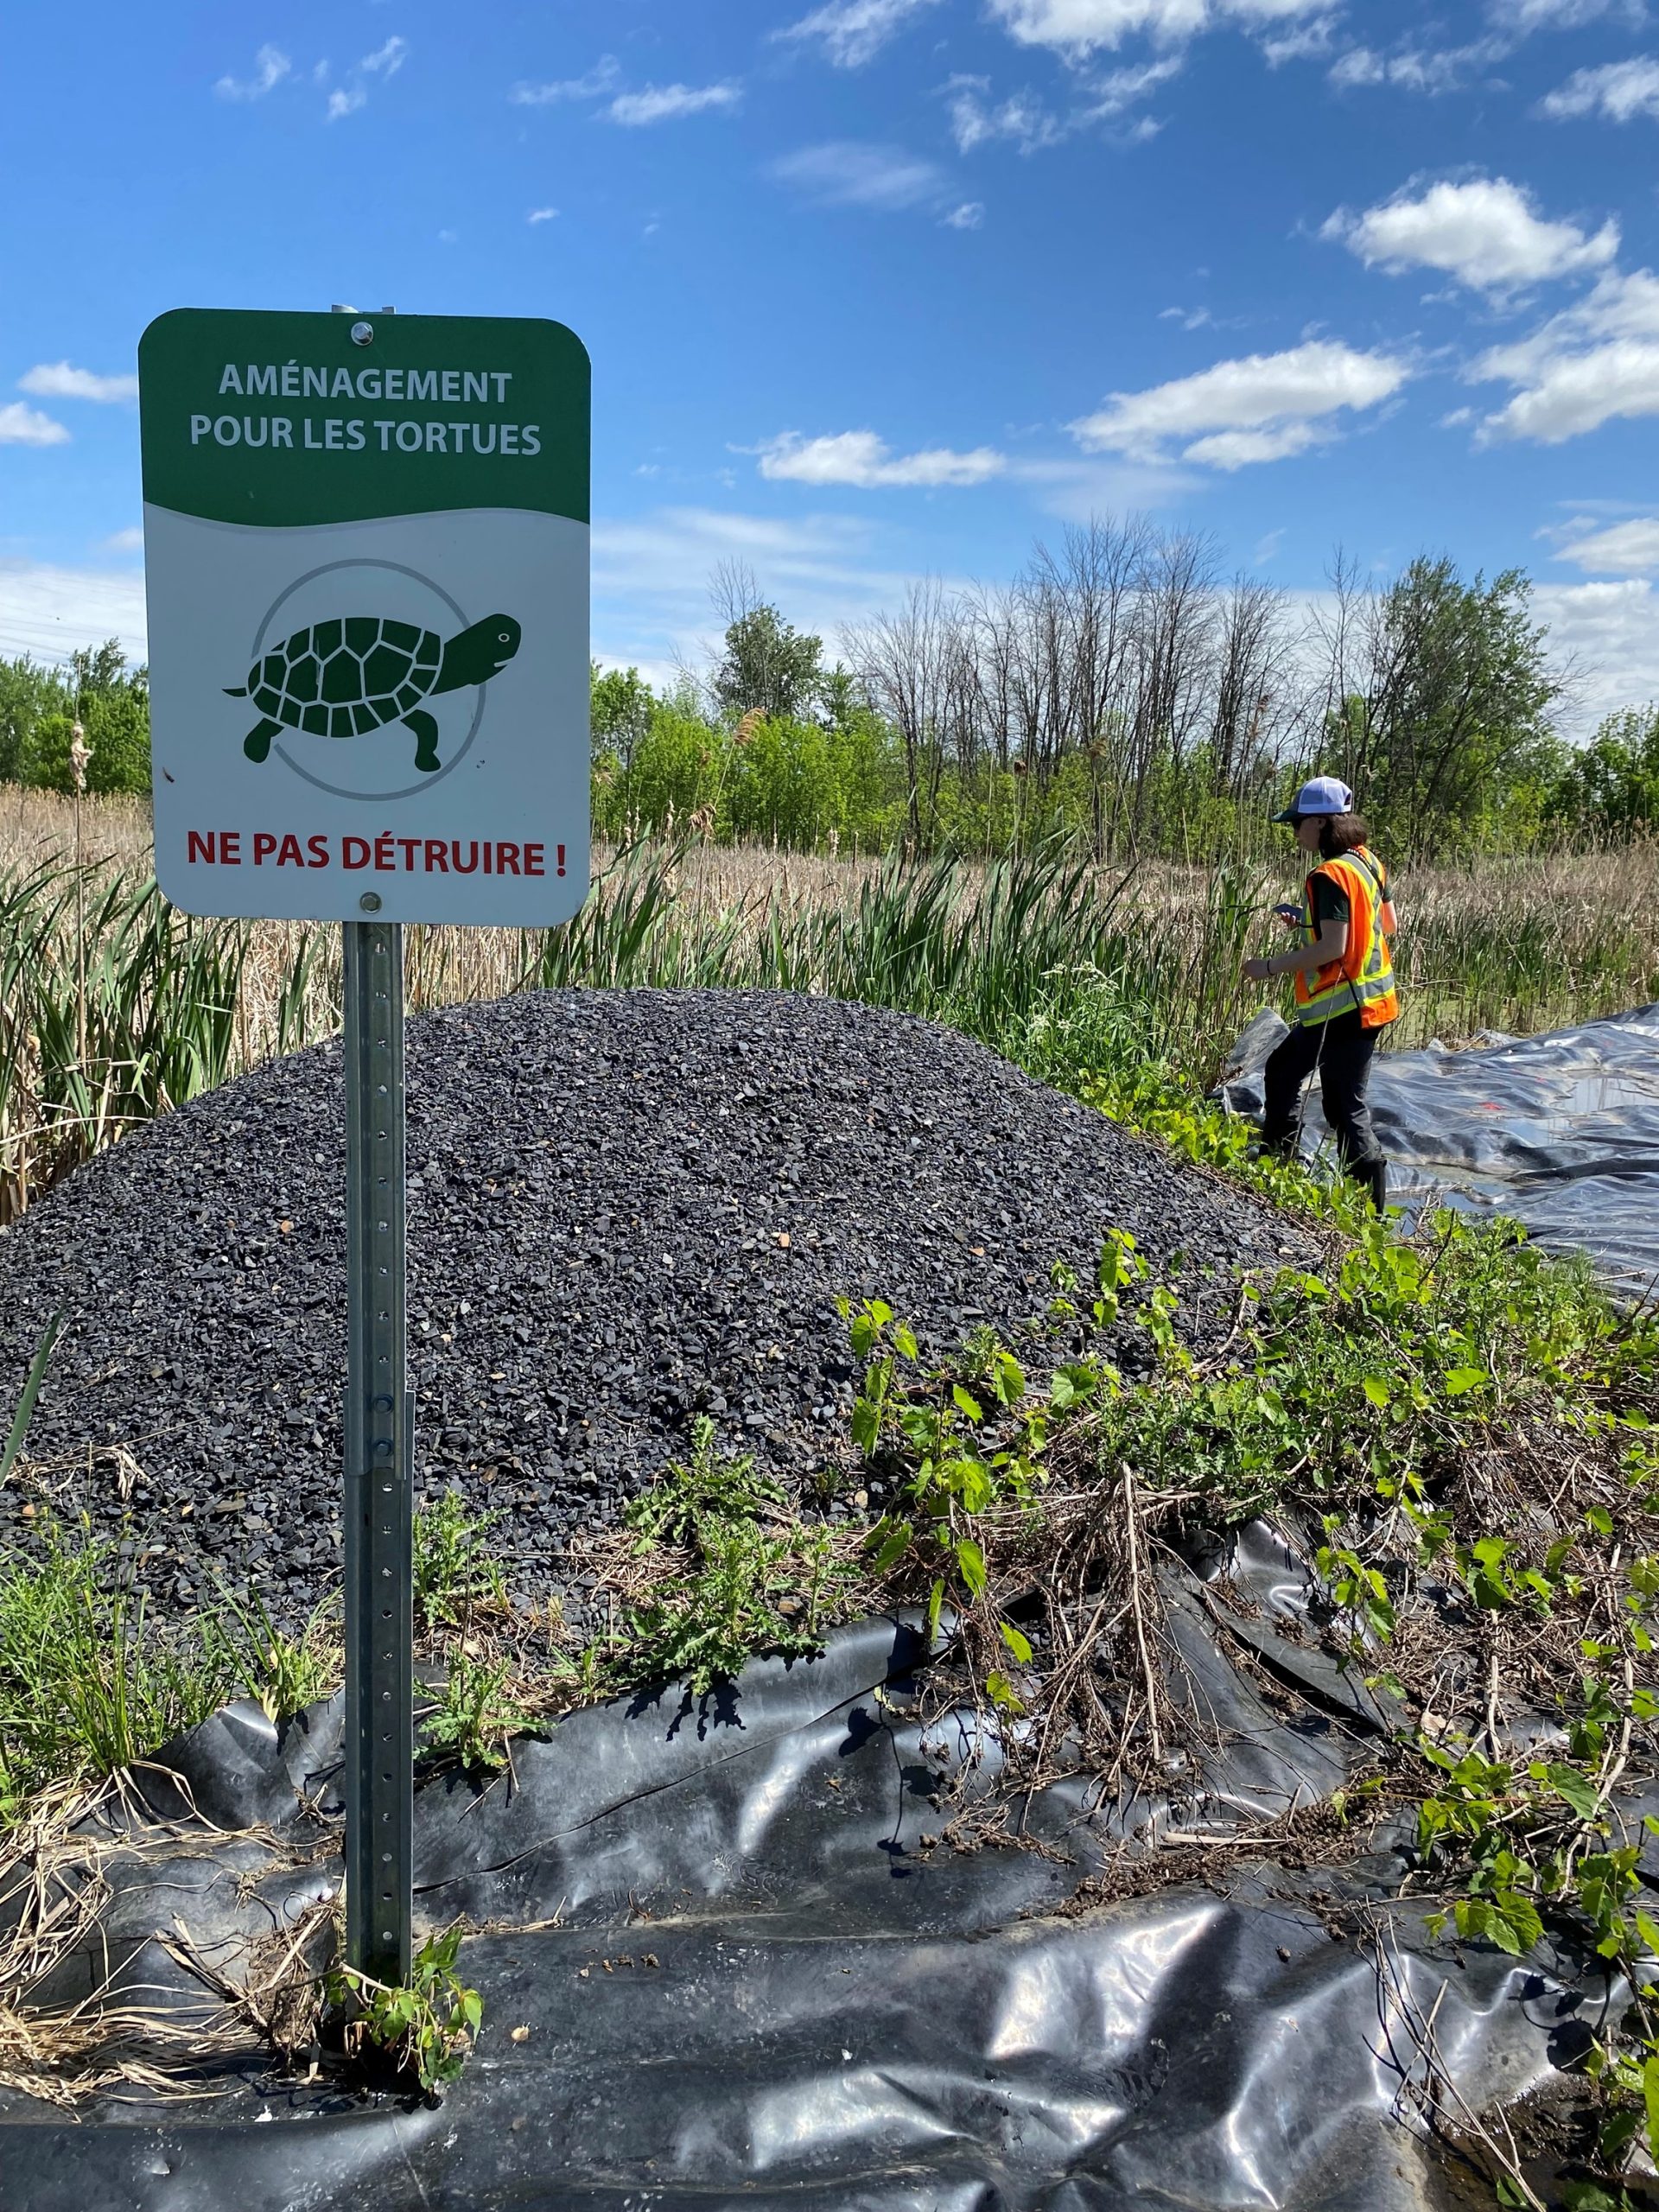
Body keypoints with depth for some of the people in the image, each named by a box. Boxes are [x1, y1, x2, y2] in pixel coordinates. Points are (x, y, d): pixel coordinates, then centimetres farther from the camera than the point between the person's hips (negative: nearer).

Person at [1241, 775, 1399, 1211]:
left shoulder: (1329, 876, -19)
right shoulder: (1368, 862, 9)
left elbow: (1333, 947, -24)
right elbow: (1388, 925, 16)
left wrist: (1271, 967, -15)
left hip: (1343, 1008, -10)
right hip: (1370, 999, 10)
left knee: (1346, 1108, -4)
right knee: (1282, 1071, 21)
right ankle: (1276, 1165, 30)